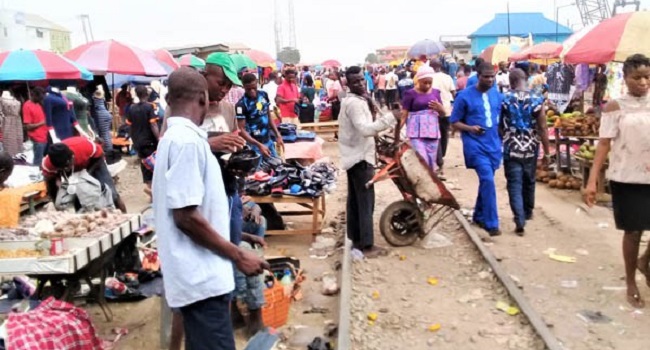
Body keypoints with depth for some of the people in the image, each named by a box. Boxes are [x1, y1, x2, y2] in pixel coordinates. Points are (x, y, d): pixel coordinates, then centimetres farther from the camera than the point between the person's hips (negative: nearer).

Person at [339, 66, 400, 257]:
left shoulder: (355, 100, 15)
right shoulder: (355, 103, -20)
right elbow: (365, 129, -32)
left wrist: (373, 113, 6)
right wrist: (390, 117, -32)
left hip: (354, 155, 11)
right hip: (360, 157, -11)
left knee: (355, 200, 15)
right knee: (366, 201, -7)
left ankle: (356, 238, 24)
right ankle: (367, 245, -2)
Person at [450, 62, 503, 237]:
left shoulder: (497, 95, 8)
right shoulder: (465, 96, -7)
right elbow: (454, 122, -4)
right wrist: (470, 128, -21)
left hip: (494, 144, 6)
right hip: (475, 144, -6)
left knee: (486, 181, 15)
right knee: (488, 180, -16)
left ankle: (479, 216, 32)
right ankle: (491, 223, -7)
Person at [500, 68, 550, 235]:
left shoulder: (504, 99, -6)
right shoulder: (537, 99, -5)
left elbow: (500, 126, 1)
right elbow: (542, 129, -5)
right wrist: (547, 153, 2)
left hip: (511, 148, -2)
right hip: (531, 149, 2)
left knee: (514, 185, 0)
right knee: (529, 182, 21)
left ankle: (520, 221, -9)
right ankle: (528, 212, 39)